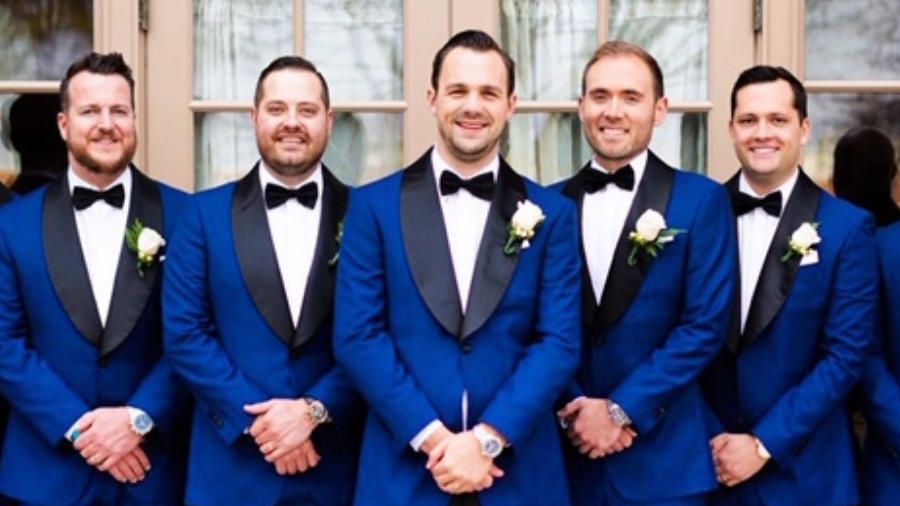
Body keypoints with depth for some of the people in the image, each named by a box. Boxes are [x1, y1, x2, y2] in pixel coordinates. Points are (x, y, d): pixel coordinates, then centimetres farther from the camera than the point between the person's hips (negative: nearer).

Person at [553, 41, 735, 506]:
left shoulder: (701, 200, -3)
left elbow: (705, 324, -9)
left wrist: (621, 410, -13)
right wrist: (572, 408, -11)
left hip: (663, 459, -2)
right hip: (565, 453, 3)